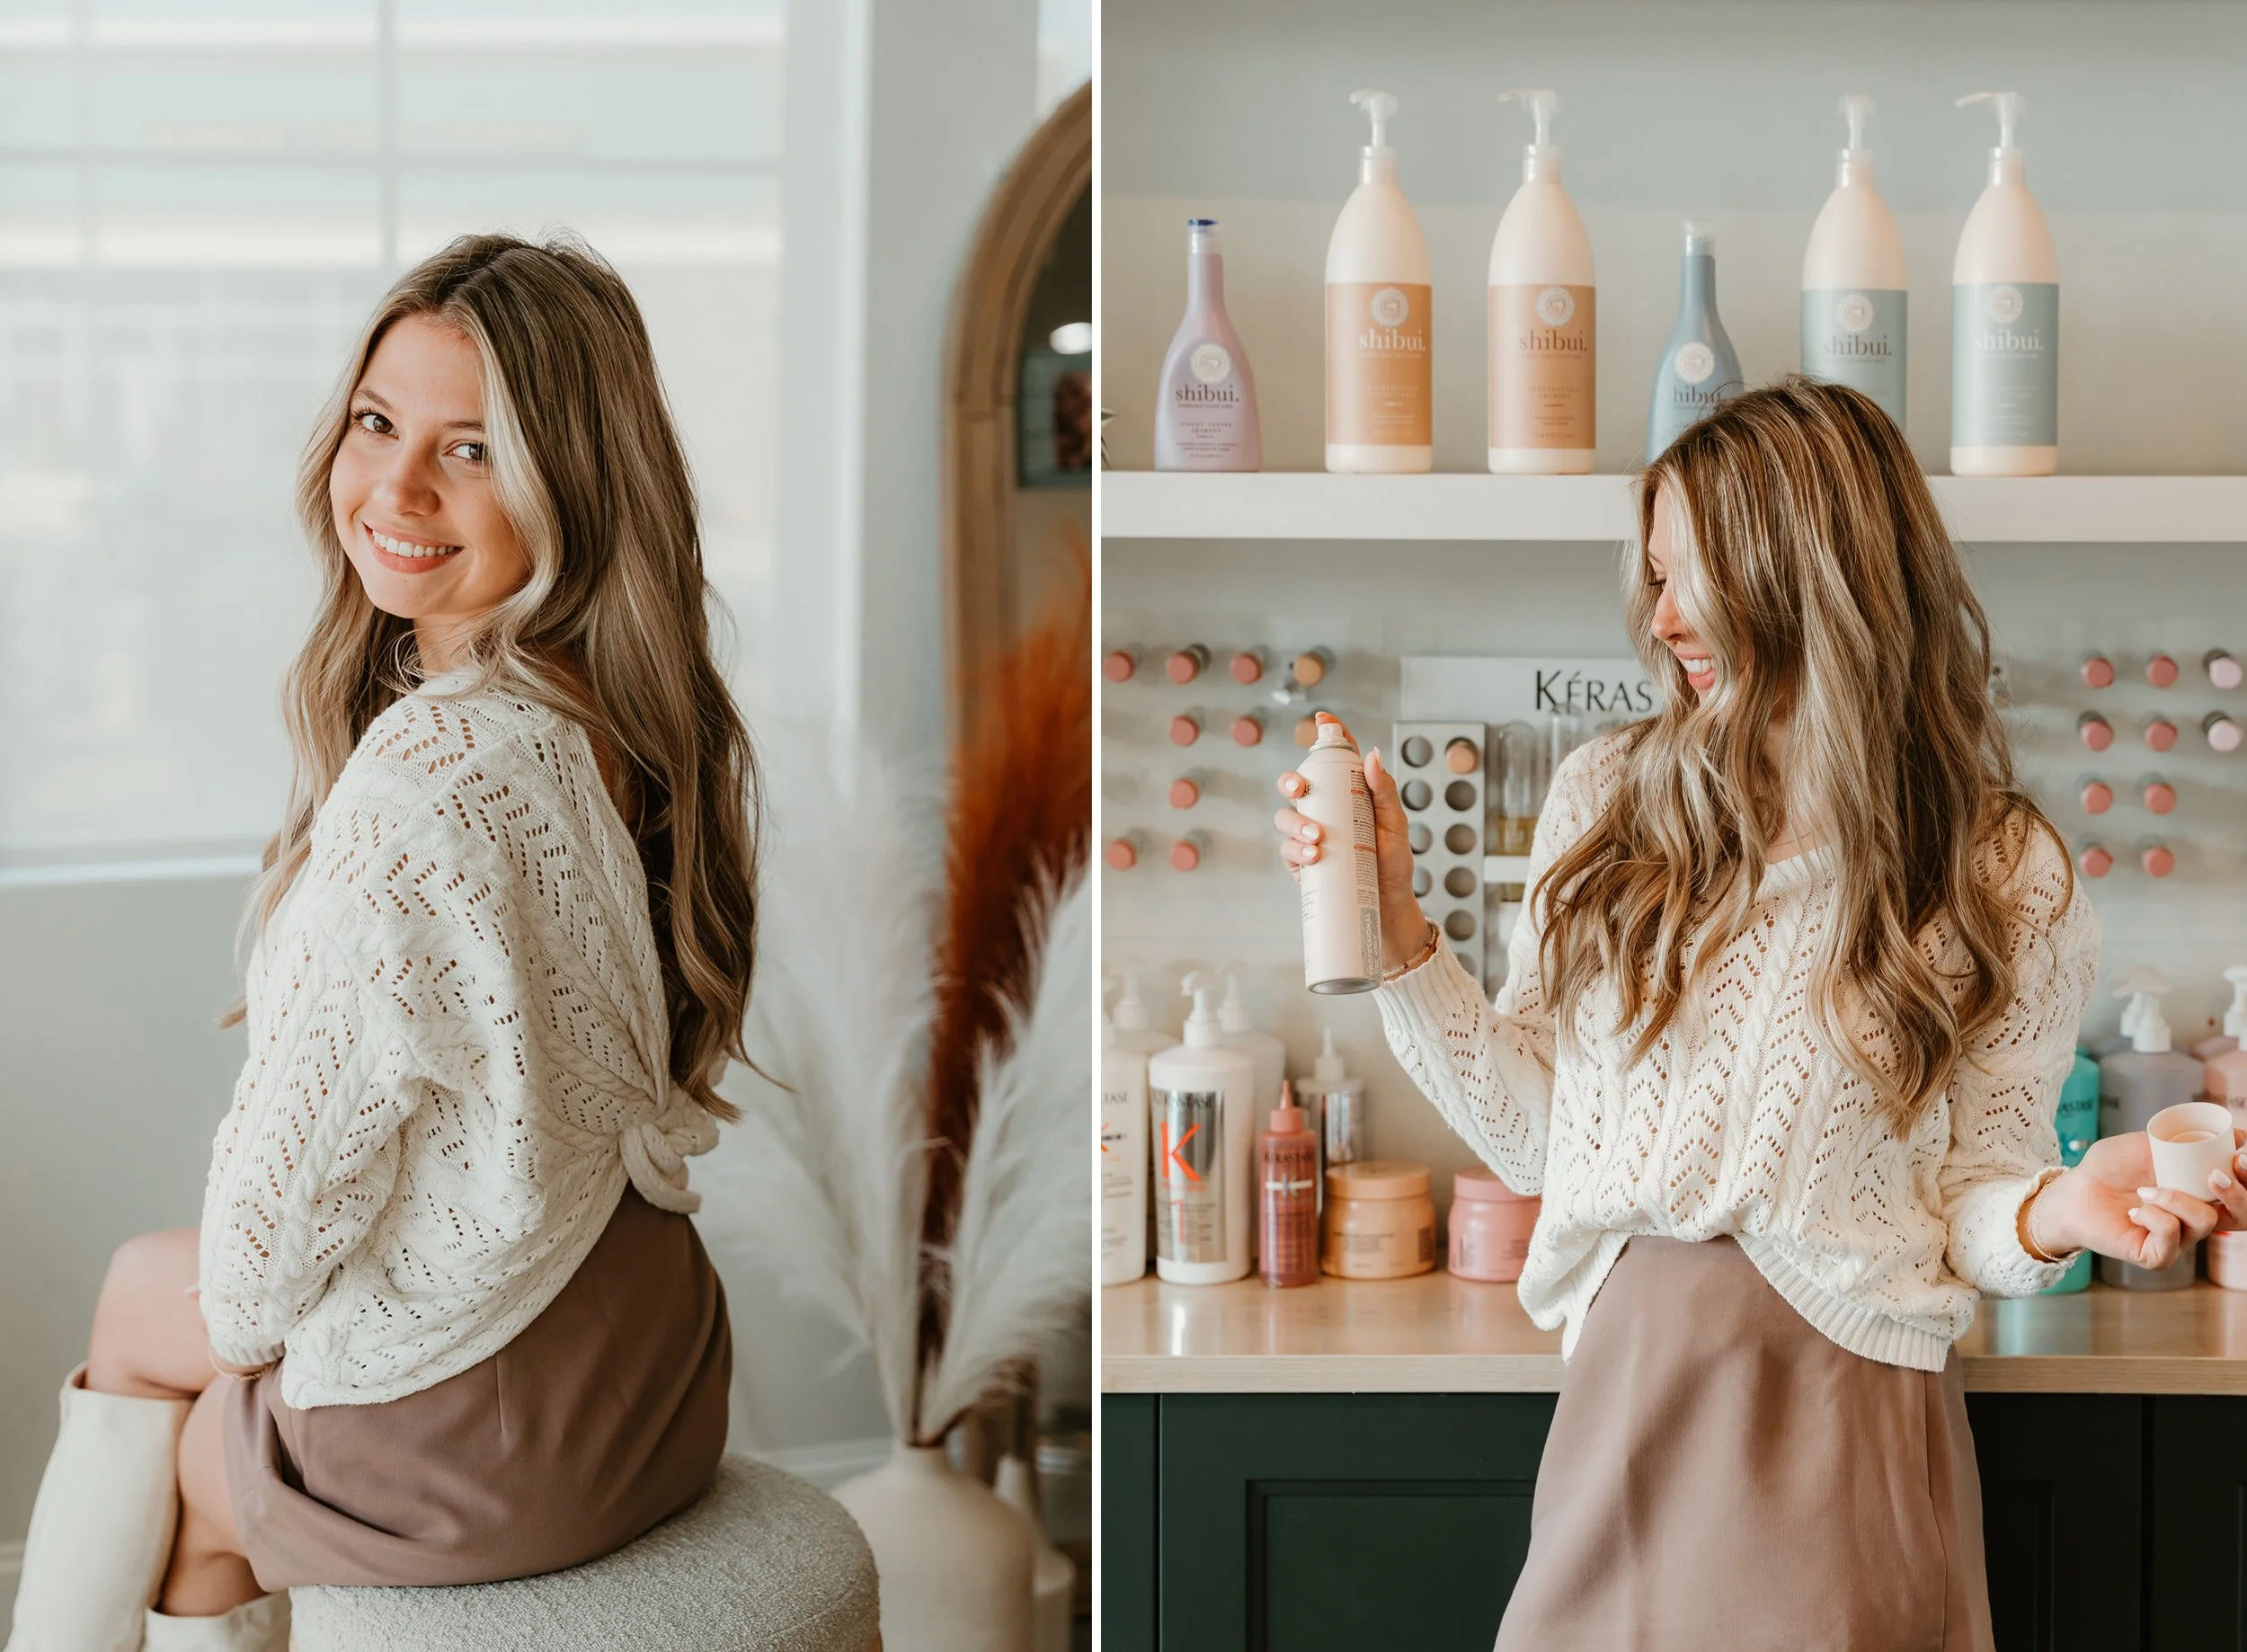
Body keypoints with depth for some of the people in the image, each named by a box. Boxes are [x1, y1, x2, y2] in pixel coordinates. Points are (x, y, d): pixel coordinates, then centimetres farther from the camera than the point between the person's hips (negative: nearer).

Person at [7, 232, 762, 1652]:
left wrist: (236, 1310, 2)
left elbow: (305, 1154, -20)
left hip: (479, 1426, -7)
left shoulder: (425, 774, -29)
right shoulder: (635, 716, -1)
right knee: (149, 1283, 28)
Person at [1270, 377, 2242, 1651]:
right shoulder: (1608, 798, 4)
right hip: (1625, 1390, 3)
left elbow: (1968, 1192, -1)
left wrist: (2049, 1213, -23)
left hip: (1847, 1422, -3)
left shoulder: (2001, 874, -4)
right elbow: (1533, 1127, 5)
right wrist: (1396, 927, -3)